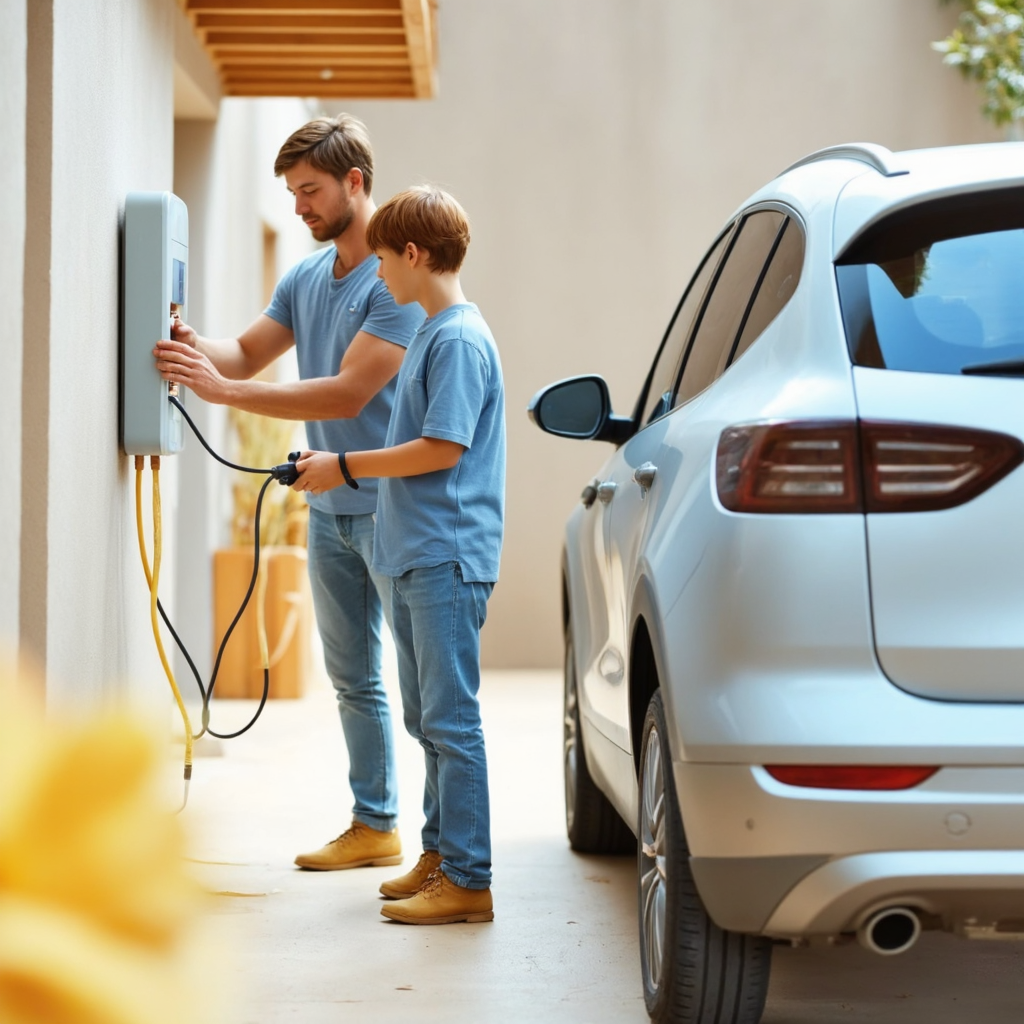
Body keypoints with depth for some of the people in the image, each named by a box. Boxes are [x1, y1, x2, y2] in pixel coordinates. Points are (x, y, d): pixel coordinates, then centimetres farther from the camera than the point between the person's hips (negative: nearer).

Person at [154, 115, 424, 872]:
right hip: (329, 506, 9)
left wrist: (222, 390, -26)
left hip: (391, 505, -9)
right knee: (353, 678, 15)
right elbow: (248, 353, 13)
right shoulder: (306, 277, 10)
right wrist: (195, 347, -11)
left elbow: (349, 392, -23)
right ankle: (375, 824, 24)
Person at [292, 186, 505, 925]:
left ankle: (467, 879, -6)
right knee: (427, 717, 15)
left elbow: (444, 448, -19)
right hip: (416, 557, 10)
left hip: (448, 558, -10)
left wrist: (347, 467, -12)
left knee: (451, 719, -8)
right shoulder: (430, 335, 16)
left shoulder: (460, 339, -14)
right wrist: (349, 471, 14)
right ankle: (441, 853, 24)